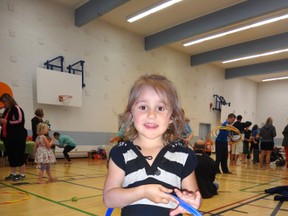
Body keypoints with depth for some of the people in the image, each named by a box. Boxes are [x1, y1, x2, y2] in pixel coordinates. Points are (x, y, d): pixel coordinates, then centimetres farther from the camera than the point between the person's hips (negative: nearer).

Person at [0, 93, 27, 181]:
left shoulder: (17, 109, -8)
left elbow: (20, 121, -17)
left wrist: (7, 122, -18)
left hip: (18, 137, -8)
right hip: (7, 137, 8)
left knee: (19, 155, -1)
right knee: (10, 155, 10)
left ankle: (22, 174, 7)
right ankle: (13, 173, 20)